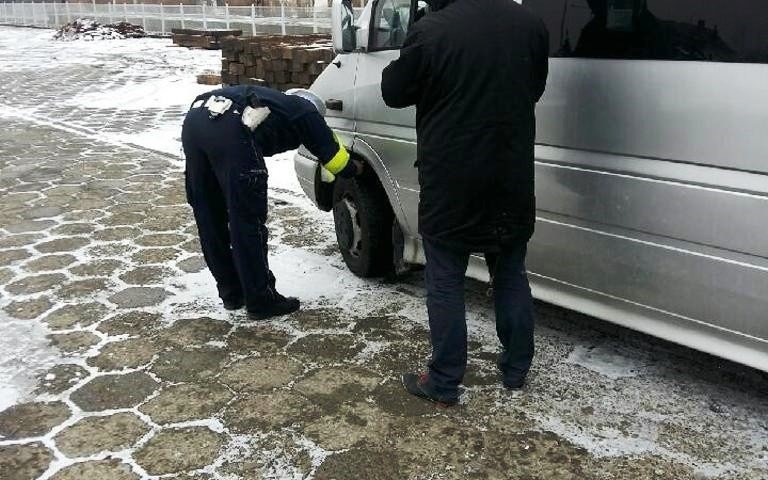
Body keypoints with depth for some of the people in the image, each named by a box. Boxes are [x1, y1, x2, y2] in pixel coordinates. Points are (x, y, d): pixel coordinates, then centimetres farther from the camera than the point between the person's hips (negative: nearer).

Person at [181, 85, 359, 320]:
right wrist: (354, 171, 44)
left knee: (209, 219, 16)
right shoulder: (305, 111, 21)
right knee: (248, 222, 2)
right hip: (229, 129, -8)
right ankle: (261, 301, 11)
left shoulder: (277, 100, 38)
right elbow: (332, 153, 25)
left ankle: (231, 293, 28)